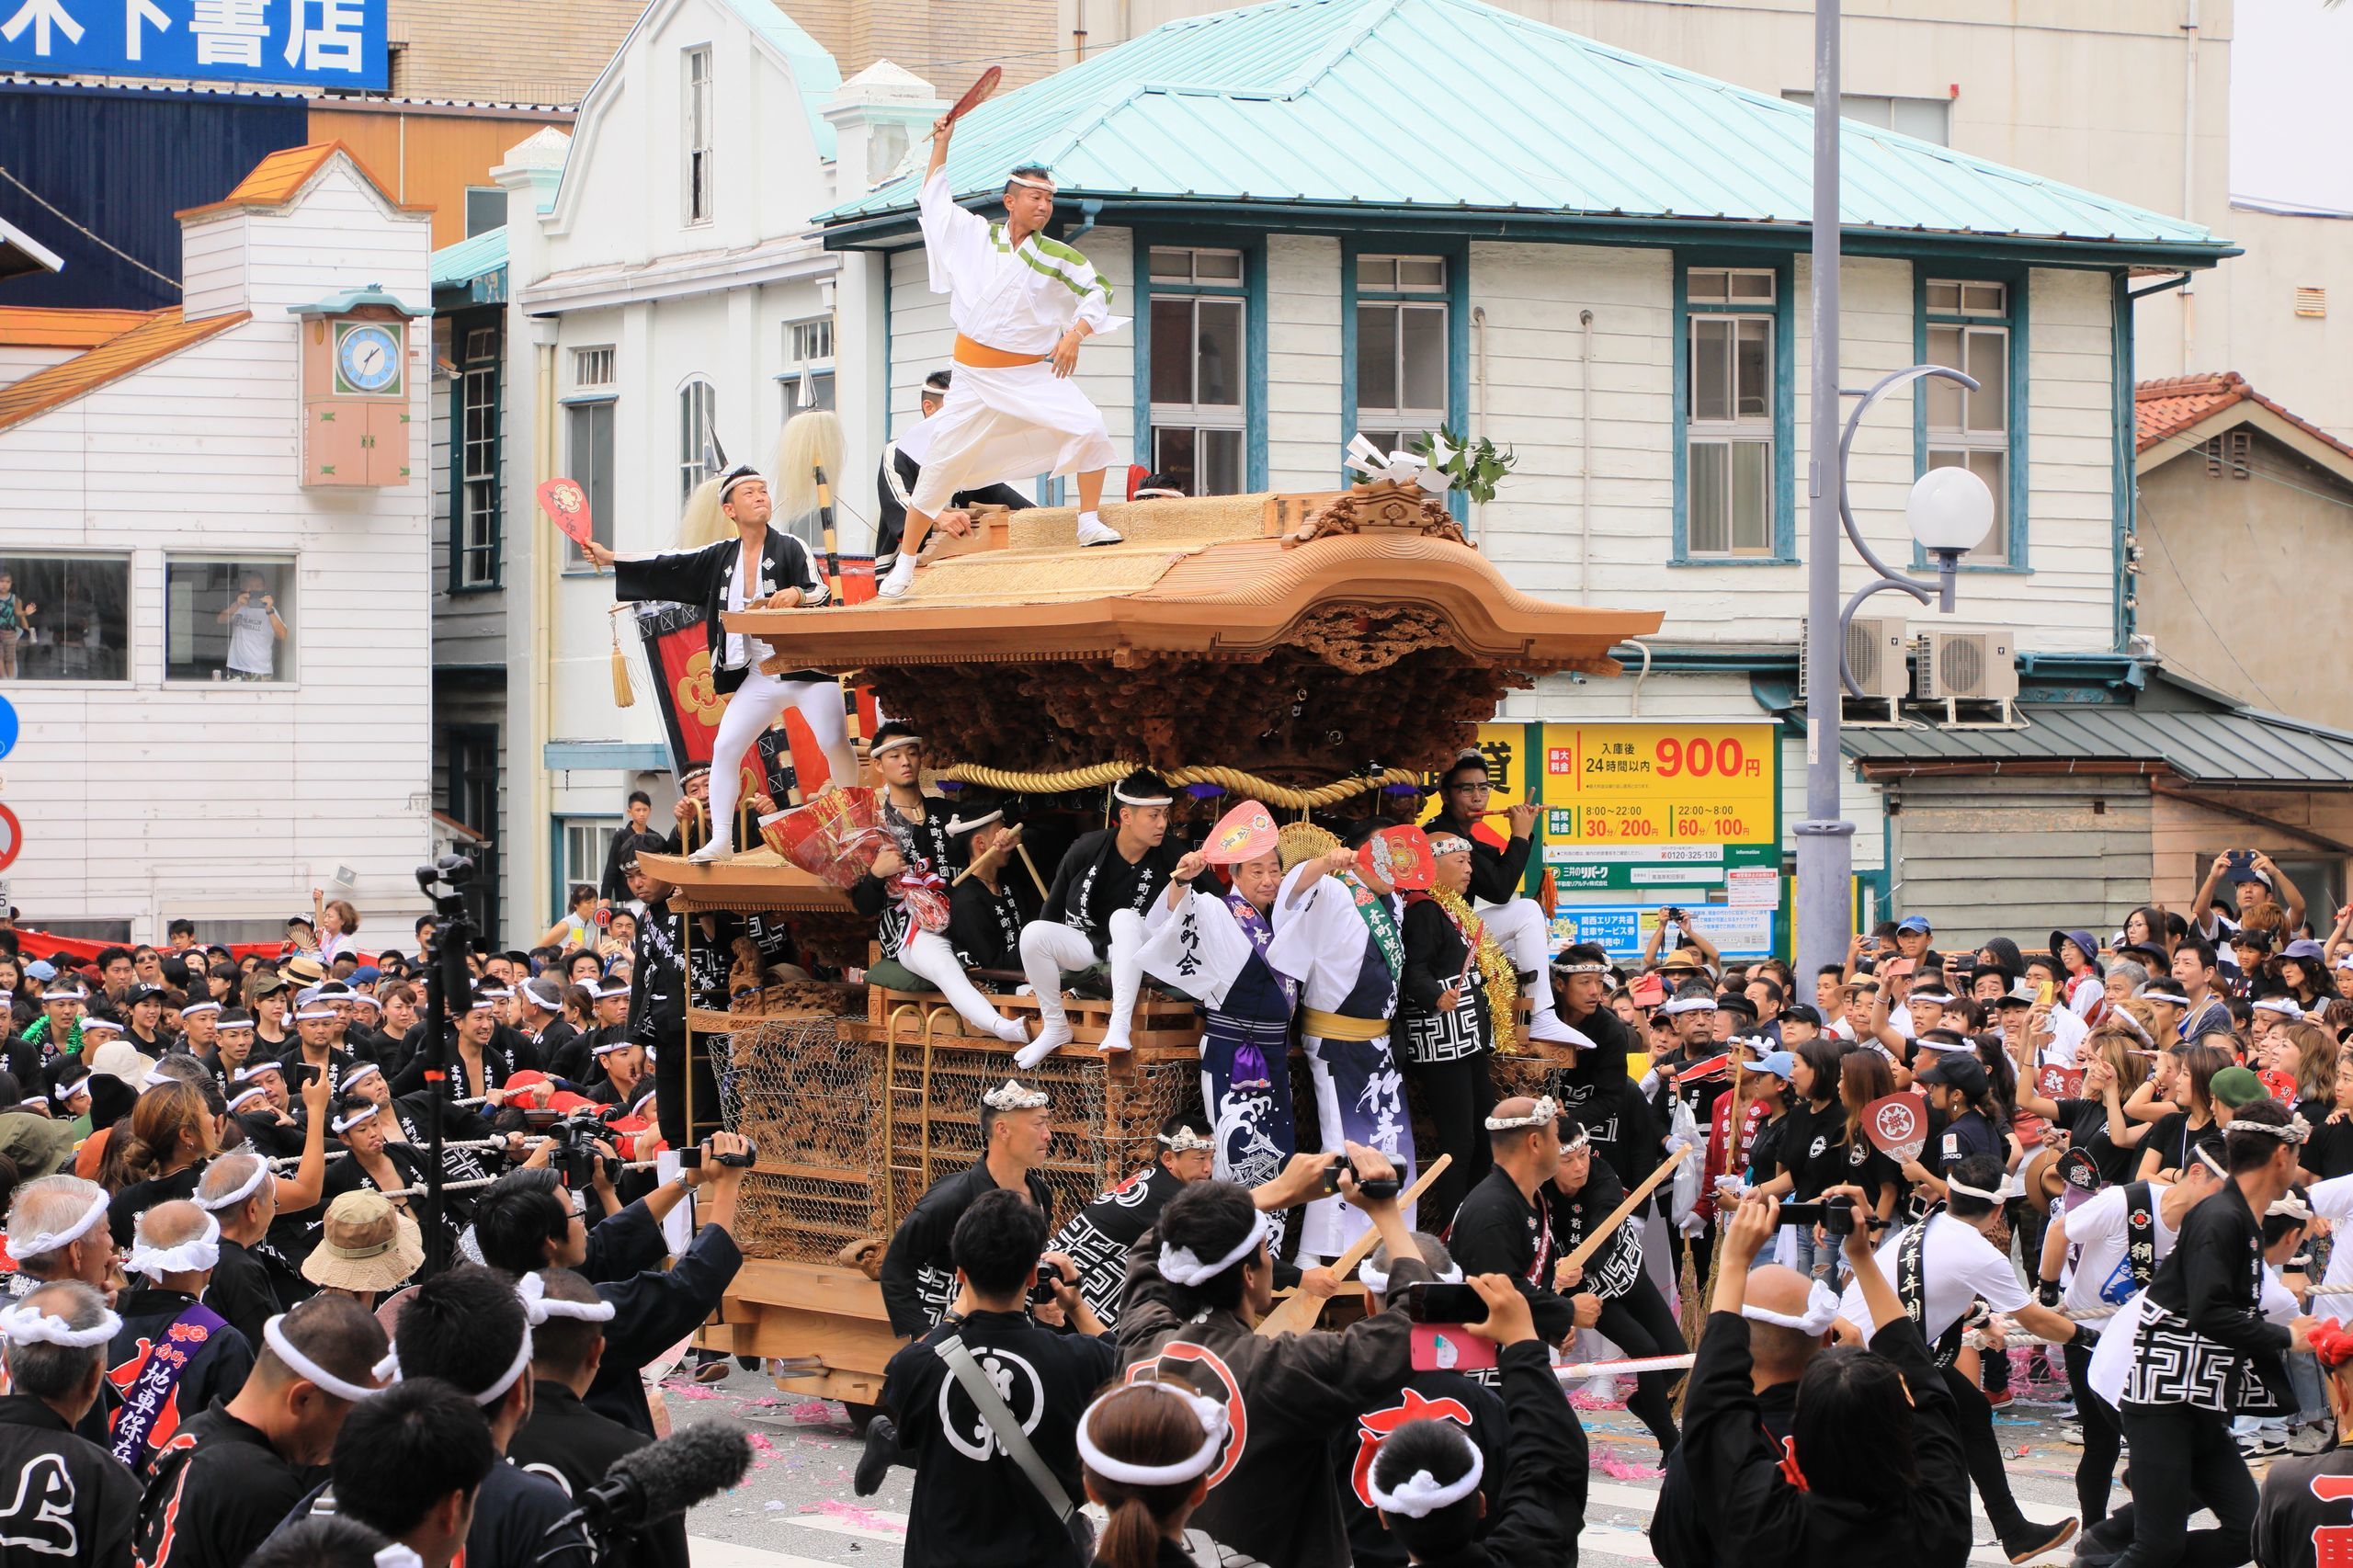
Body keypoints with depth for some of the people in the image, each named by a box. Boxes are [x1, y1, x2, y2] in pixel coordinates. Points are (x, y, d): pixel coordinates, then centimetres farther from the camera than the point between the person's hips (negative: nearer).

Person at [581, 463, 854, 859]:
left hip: (806, 668, -4)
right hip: (758, 675, 4)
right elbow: (670, 568, 9)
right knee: (724, 747, -3)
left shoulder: (790, 548, -4)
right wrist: (611, 560, 7)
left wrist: (798, 595, -34)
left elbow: (823, 596, -12)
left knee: (836, 746, -12)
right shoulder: (720, 558, 8)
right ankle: (720, 841, 2)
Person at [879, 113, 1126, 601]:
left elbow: (1097, 290, 5)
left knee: (1090, 429, -21)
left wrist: (1076, 333, -11)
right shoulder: (974, 235, 4)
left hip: (1034, 376, 0)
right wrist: (941, 143, 17)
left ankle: (1089, 523, -4)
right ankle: (905, 564, 8)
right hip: (975, 378, 0)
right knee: (942, 465, -1)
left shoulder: (1056, 256, 0)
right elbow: (933, 198, 19)